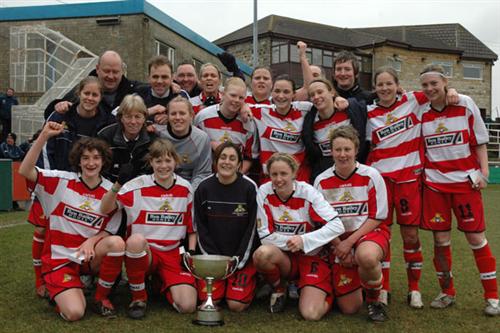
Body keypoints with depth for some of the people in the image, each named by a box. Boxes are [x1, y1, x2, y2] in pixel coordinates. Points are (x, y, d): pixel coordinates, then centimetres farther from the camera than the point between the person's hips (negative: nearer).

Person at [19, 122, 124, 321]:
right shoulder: (62, 181, -6)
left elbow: (109, 231, 3)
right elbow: (25, 171, -19)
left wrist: (92, 241, -19)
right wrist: (44, 136, -26)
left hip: (91, 257, 3)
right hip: (60, 259, -2)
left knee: (117, 243, -31)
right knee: (74, 313, -24)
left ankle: (101, 297, -7)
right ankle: (60, 293, 15)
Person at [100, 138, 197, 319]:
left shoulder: (185, 189, 4)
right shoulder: (138, 185, -6)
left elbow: (192, 227, 13)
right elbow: (106, 209, -16)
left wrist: (191, 253, -1)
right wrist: (117, 185, -33)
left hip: (174, 254, 2)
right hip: (143, 252, -2)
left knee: (187, 306, -19)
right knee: (136, 240, -39)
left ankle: (165, 286, 18)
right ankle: (138, 298, -13)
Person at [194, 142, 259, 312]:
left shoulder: (249, 188, -9)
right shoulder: (204, 188, -3)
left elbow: (252, 228, -8)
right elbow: (200, 227, 0)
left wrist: (238, 262, -11)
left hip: (243, 257, -2)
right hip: (213, 255, 2)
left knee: (237, 304, -12)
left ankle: (248, 281, 19)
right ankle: (222, 283, 19)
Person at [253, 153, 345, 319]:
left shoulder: (307, 192, -13)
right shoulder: (264, 192, -9)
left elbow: (337, 226, -18)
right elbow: (265, 235, -8)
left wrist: (304, 240, -26)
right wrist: (292, 242, -18)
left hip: (312, 256, -2)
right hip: (284, 257, 2)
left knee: (311, 314, -20)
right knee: (262, 253, -33)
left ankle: (327, 292, 17)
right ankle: (279, 288, 0)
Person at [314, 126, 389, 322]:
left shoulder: (371, 176, -10)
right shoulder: (322, 181, -5)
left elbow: (377, 217, -9)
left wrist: (349, 241, -16)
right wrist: (339, 246, -9)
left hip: (370, 232, -2)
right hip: (338, 241, 2)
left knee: (366, 256, -41)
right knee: (349, 308, -1)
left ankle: (374, 299, -8)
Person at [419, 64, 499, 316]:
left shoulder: (465, 104, -3)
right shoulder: (421, 112, 3)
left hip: (465, 180, -2)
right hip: (434, 183, 2)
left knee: (476, 237, 0)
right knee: (440, 239, 4)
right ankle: (447, 292, 20)